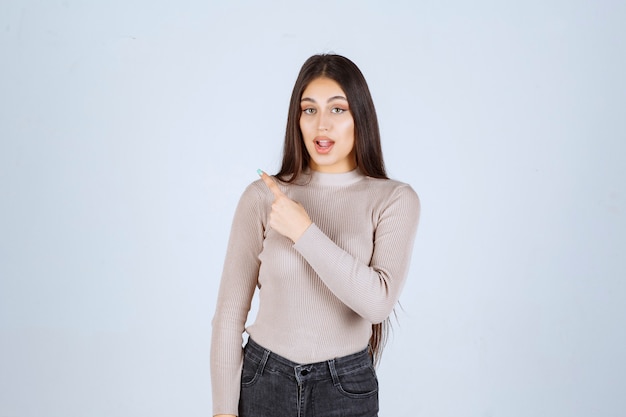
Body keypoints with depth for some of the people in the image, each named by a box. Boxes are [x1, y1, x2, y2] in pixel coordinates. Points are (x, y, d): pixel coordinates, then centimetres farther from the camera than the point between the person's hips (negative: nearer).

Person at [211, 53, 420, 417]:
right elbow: (230, 310, -4)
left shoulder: (395, 199, -9)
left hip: (346, 387, 0)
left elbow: (378, 301, -21)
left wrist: (304, 232, -23)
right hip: (263, 380, 1)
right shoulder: (262, 196, -8)